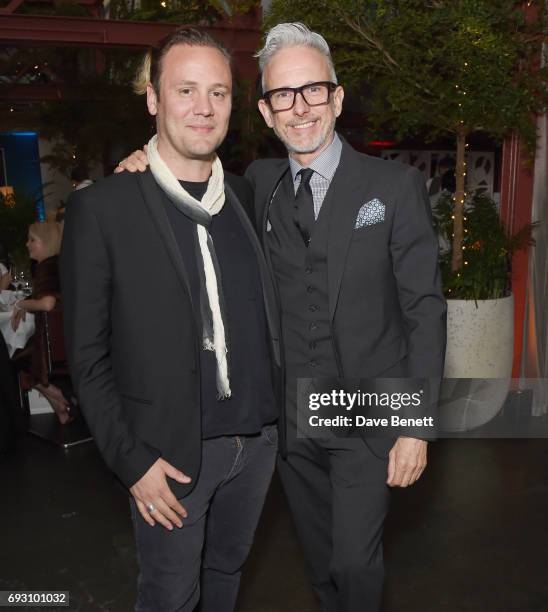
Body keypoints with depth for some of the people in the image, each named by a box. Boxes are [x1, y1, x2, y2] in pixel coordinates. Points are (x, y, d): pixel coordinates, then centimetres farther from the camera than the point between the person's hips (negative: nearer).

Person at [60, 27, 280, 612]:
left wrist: (278, 415, 6)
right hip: (171, 453, -4)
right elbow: (87, 355, -8)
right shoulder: (101, 207, -10)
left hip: (257, 440, 4)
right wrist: (131, 459, -11)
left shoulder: (247, 196, 4)